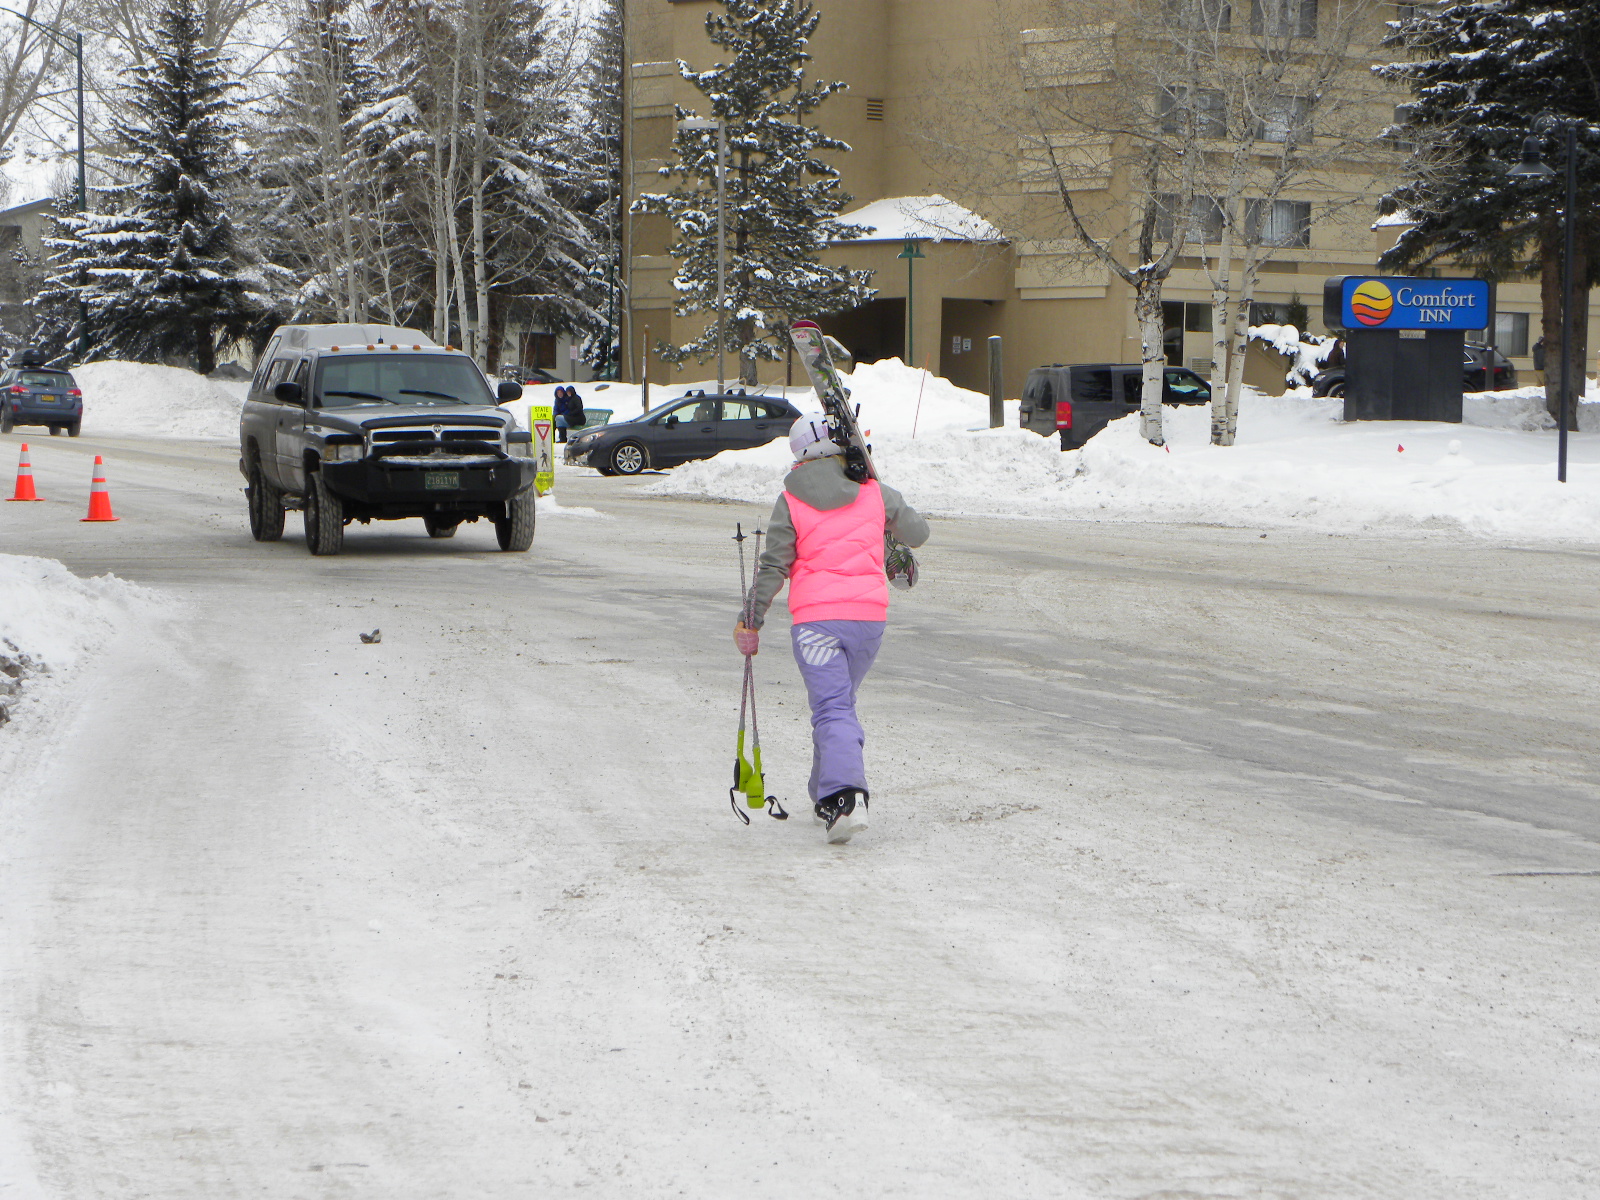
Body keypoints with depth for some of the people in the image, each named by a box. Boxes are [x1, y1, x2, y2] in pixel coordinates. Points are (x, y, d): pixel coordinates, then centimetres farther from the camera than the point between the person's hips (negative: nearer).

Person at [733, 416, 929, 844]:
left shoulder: (791, 500, -1)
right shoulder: (873, 492, 5)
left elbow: (773, 567, -3)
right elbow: (917, 532, 17)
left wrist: (750, 619, 5)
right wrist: (887, 522, 38)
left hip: (816, 617, -3)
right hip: (870, 615, 3)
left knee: (831, 707, -8)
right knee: (842, 700, 21)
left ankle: (843, 796, -28)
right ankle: (825, 796, 28)